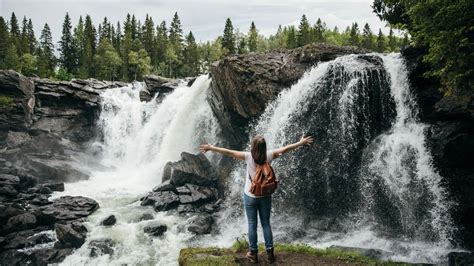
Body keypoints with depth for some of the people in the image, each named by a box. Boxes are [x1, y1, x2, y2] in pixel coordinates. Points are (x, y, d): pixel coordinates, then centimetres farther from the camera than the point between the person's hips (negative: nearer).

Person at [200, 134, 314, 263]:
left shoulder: (249, 156, -18)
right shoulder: (269, 156, -12)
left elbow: (228, 152, -14)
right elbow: (286, 148, -2)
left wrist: (211, 147, -6)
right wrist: (301, 143, 10)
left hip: (250, 196, -2)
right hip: (265, 196, 2)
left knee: (252, 225, 10)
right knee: (266, 224, 15)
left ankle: (253, 253, 21)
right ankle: (270, 252, 21)